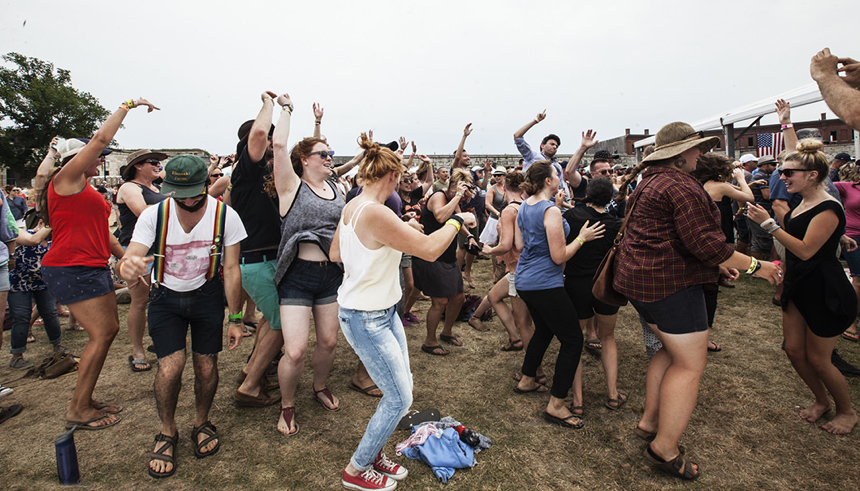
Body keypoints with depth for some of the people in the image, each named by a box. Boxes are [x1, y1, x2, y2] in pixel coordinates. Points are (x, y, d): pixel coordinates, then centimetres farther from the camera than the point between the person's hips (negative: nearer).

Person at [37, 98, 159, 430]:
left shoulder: (84, 189, 21)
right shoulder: (66, 178, -6)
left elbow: (101, 232, 22)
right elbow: (102, 137, -14)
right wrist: (127, 105, -6)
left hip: (93, 268, 10)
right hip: (71, 269, -10)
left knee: (110, 328, 10)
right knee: (101, 335, -9)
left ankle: (85, 401, 21)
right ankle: (78, 411, 4)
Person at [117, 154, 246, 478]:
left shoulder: (225, 216, -18)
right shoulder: (154, 215, -17)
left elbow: (231, 270, -11)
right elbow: (130, 259, -20)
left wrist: (236, 319, -9)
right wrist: (126, 267, -47)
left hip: (208, 295, 0)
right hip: (166, 296, 0)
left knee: (206, 365, 1)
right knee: (171, 366, -12)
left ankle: (201, 423, 31)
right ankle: (167, 433, 16)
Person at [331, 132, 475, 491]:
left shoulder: (351, 207, 4)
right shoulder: (375, 213, -27)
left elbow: (334, 254, 14)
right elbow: (429, 249, -27)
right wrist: (456, 220, -11)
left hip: (383, 311, 10)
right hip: (365, 319, -10)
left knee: (402, 389, 17)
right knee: (399, 399, 3)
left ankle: (374, 454, 38)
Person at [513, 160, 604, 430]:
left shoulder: (523, 208, 8)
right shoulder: (551, 211, -19)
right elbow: (559, 256, -19)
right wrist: (582, 237, -7)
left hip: (524, 282, 10)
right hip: (545, 284, -10)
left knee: (544, 330, 28)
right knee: (573, 340, 1)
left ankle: (526, 380, 41)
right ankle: (556, 405, 7)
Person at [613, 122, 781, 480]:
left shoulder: (652, 181, 18)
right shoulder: (681, 186, -15)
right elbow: (702, 241, -22)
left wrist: (719, 261, 21)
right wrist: (754, 266, -11)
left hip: (639, 277, 11)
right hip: (669, 281, -10)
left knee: (672, 350, 22)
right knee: (690, 365, 0)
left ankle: (649, 423, 29)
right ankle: (664, 450, 7)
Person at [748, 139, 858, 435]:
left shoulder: (828, 208, -20)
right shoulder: (803, 204, 8)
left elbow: (805, 250, -27)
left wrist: (769, 224, -27)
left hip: (826, 292, -8)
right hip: (799, 285, 9)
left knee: (817, 359, 5)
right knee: (794, 350, 13)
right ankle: (822, 400, 35)